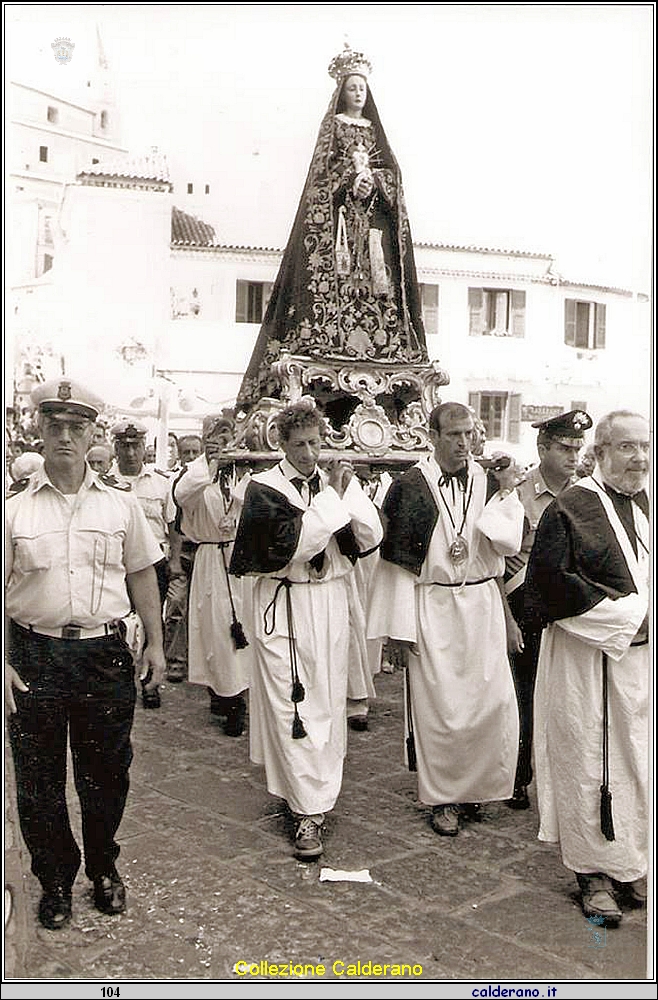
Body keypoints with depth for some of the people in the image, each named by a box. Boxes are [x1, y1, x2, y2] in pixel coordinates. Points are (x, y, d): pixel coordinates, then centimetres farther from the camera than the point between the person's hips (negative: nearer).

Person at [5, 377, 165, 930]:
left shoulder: (120, 504, 3)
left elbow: (141, 574, 10)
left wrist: (155, 643, 7)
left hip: (106, 653, 1)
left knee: (106, 773, 12)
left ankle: (103, 867, 36)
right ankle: (56, 880, 31)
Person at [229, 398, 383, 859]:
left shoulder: (338, 481, 7)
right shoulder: (265, 488, -4)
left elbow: (371, 536, -2)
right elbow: (292, 542, -19)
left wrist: (347, 492, -12)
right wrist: (332, 497, -14)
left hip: (330, 602, 4)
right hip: (284, 607, -4)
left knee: (329, 698, 9)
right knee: (291, 705, -4)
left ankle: (317, 788, 26)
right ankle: (310, 811, 4)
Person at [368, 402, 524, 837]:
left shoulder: (488, 481, 4)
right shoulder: (412, 487, -5)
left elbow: (506, 544, -4)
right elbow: (396, 562, -5)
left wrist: (507, 492, -12)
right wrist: (398, 628, -7)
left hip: (483, 607, 3)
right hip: (433, 609, -3)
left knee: (493, 703, 3)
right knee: (440, 707, 3)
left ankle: (473, 785, 26)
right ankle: (443, 798, 22)